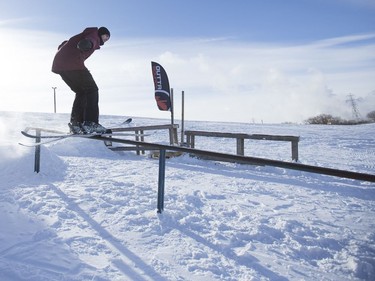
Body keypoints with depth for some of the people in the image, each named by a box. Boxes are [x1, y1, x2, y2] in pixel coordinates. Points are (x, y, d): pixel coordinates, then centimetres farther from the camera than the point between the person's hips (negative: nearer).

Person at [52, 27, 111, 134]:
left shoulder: (81, 36, 34)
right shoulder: (94, 36, 6)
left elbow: (64, 44, 42)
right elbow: (89, 40, -21)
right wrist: (88, 43, -42)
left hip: (59, 64, 9)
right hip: (72, 64, -9)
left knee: (81, 92, 16)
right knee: (92, 90, -4)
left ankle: (76, 122, 4)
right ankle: (90, 123, -16)